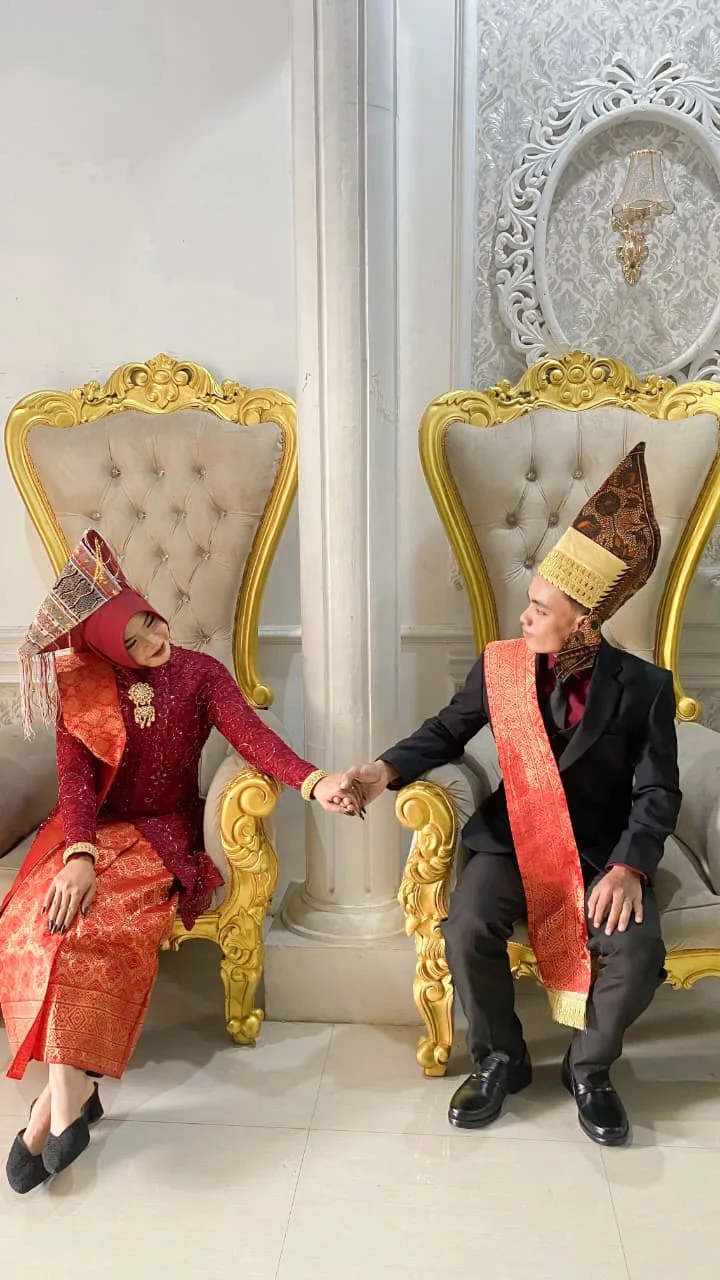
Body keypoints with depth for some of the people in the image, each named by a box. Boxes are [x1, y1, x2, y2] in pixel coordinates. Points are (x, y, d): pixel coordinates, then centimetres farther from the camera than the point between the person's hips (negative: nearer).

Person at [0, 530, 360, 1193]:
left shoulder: (200, 673, -2)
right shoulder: (81, 686, 0)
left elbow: (252, 734, -16)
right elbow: (75, 777, -8)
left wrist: (313, 781, -35)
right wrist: (79, 856, -26)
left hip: (163, 832, -2)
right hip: (94, 828, 2)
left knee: (92, 918, -30)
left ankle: (63, 1090, -22)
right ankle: (72, 1086, -23)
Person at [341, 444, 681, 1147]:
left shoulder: (644, 686, -8)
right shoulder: (500, 664, -3)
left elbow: (657, 791, -7)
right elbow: (447, 731, 6)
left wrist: (629, 867, -21)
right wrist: (387, 770, -12)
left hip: (604, 852, -1)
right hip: (513, 839, 1)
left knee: (639, 955, -26)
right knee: (466, 930, -25)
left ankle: (588, 1067, 8)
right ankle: (500, 1059, 5)